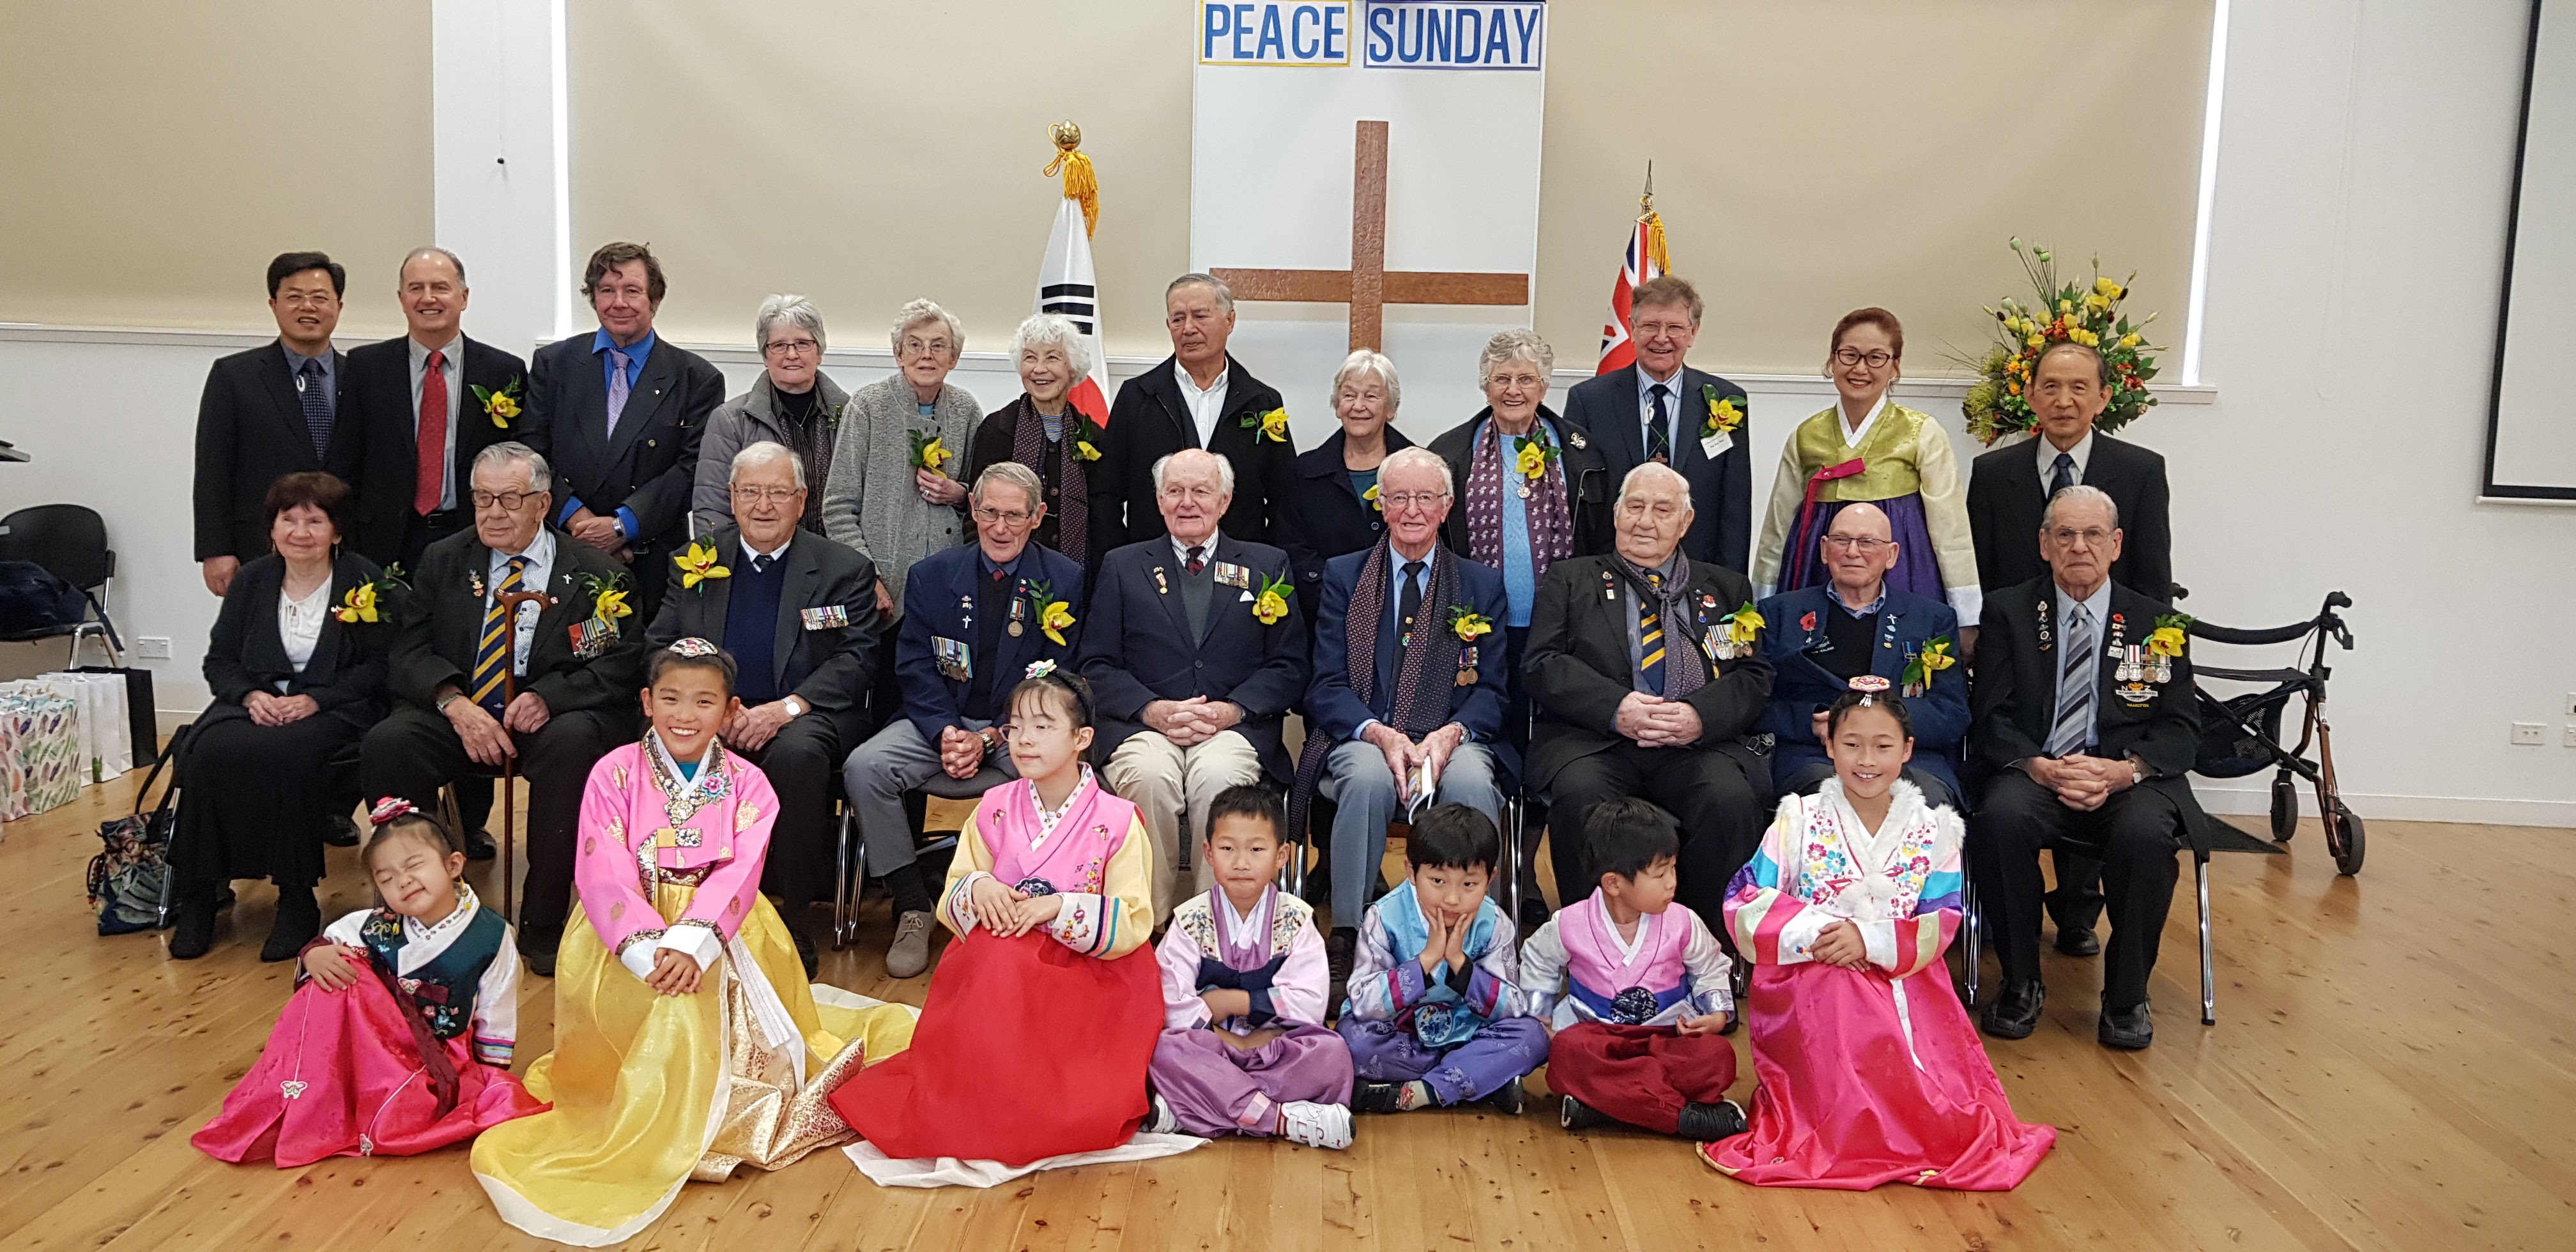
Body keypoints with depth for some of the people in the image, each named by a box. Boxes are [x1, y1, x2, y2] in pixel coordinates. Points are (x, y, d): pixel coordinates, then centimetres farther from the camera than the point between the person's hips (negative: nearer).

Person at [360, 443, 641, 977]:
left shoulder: (594, 574, 5)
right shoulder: (443, 561, 13)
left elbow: (619, 666, -4)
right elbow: (408, 653, 4)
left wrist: (548, 697, -21)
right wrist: (455, 704, -16)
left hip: (551, 717, -2)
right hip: (458, 716, 3)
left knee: (573, 742, -36)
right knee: (386, 743, -27)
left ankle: (543, 922, -24)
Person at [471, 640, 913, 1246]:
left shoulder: (747, 785, 1)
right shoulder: (614, 773, -2)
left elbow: (736, 877, -12)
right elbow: (605, 876, -12)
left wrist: (687, 944, -30)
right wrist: (651, 953, -27)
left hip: (713, 931, 3)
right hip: (627, 931, -3)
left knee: (700, 988, -20)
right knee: (677, 999, -27)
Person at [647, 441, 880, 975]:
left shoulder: (846, 570, 6)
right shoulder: (696, 562, 15)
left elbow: (855, 661, -2)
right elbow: (660, 646, 10)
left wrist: (787, 707, -19)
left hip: (803, 716, -2)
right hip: (711, 714, 2)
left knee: (796, 754, -37)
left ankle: (791, 925, -24)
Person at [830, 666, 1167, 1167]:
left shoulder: (1117, 821, -6)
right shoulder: (994, 810, 5)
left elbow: (1132, 925, -11)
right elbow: (949, 905, 7)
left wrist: (1059, 908, -23)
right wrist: (975, 889, -16)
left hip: (1087, 976, -3)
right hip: (993, 971, 3)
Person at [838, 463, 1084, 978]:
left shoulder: (1064, 581, 2)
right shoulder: (931, 574, 8)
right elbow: (915, 669, 3)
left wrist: (991, 738, -14)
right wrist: (945, 733, -15)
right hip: (941, 718, 2)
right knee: (863, 767, -24)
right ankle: (912, 906, -11)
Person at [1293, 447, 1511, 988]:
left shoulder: (1482, 584, 14)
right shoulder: (1343, 576, 12)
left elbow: (1491, 690, 7)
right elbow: (1326, 686, 3)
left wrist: (1450, 733, -15)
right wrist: (1380, 734, -17)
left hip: (1453, 739, 1)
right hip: (1363, 737, -1)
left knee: (1472, 782, -34)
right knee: (1369, 777, -36)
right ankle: (1347, 933, -25)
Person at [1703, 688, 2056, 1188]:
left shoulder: (1932, 830, 5)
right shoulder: (1800, 821, 0)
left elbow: (1942, 925, -4)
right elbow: (1745, 906, -6)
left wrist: (1872, 939, -20)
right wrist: (1814, 932, -21)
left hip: (1905, 988, 1)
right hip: (1815, 992, -1)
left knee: (1944, 1108, -13)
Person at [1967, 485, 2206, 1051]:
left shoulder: (2156, 624, 11)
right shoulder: (2008, 612, 9)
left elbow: (2181, 728, 5)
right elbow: (1990, 717, 1)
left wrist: (2124, 771, -15)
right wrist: (2040, 767, -18)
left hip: (2126, 779, 1)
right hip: (2032, 772, 0)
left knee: (2147, 834, -33)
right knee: (2001, 818, -34)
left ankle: (2126, 996, -9)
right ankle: (2021, 985, -13)